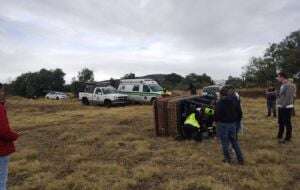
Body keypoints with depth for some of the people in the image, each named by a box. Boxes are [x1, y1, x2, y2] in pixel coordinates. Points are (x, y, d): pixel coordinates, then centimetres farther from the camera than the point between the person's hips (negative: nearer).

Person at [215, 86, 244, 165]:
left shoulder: (219, 103, -15)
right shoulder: (234, 101, 3)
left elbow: (217, 114, -17)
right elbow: (240, 113, 7)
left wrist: (217, 121, 0)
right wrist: (236, 120, 18)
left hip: (223, 124, -5)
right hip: (233, 124, 6)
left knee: (225, 142, 8)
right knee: (235, 142, 17)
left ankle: (227, 158, 17)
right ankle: (240, 159, 21)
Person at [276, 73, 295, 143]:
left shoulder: (289, 85, -16)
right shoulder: (282, 85, 14)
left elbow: (288, 97, -21)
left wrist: (283, 105, -21)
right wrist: (279, 104, 14)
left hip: (286, 108, -10)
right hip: (281, 107, 10)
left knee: (287, 123, 0)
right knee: (280, 122, 18)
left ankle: (287, 138, 11)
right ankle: (279, 136, 30)